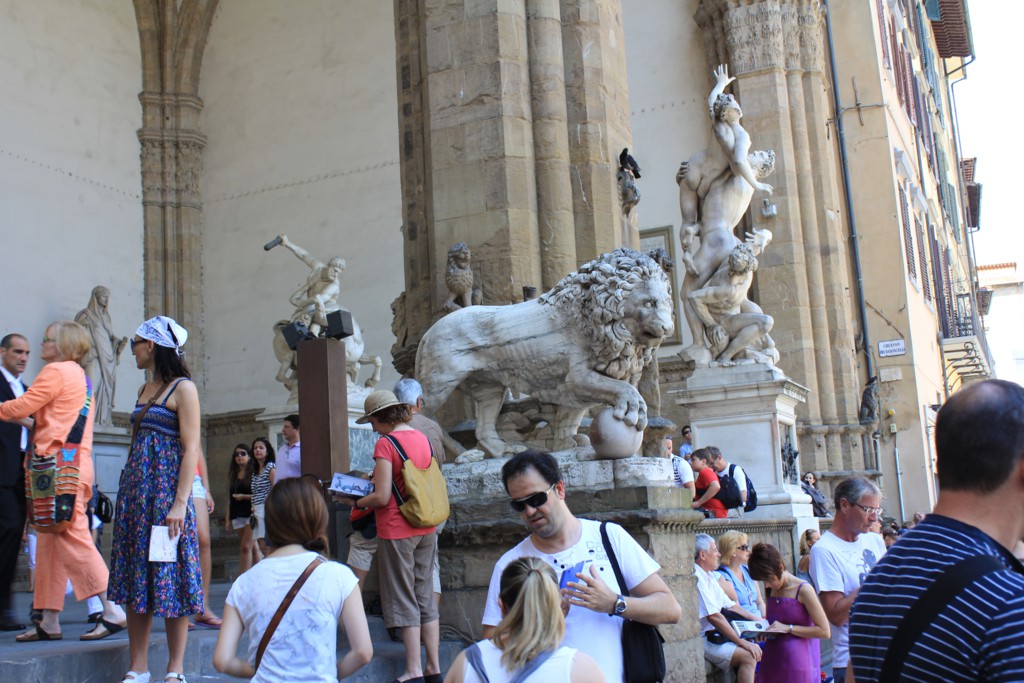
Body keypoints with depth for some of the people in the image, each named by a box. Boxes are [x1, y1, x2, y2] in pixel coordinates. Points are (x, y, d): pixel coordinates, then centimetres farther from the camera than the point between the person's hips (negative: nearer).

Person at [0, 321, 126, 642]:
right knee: (49, 542, 10)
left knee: (73, 538, -11)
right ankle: (49, 621, 12)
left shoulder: (56, 371, -6)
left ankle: (113, 611, -13)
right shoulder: (80, 376, 21)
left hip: (60, 464, -10)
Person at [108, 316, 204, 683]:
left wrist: (180, 503, -19)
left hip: (167, 489, -8)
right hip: (135, 490, 8)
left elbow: (190, 450, -12)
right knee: (135, 580, 7)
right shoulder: (145, 389, 16)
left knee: (168, 578, -4)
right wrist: (129, 492, 13)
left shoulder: (183, 388, -6)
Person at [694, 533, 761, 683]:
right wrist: (741, 641, -17)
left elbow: (730, 606, 19)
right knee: (748, 656, -22)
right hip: (701, 641, -9)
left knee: (755, 649, -5)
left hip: (713, 635, 9)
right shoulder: (697, 578, -17)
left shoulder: (709, 576, 15)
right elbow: (714, 616, -22)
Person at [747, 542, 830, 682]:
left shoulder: (803, 590, -8)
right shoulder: (772, 591, 11)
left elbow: (825, 631, -11)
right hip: (772, 664, 6)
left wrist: (788, 628, -14)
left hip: (798, 664, -6)